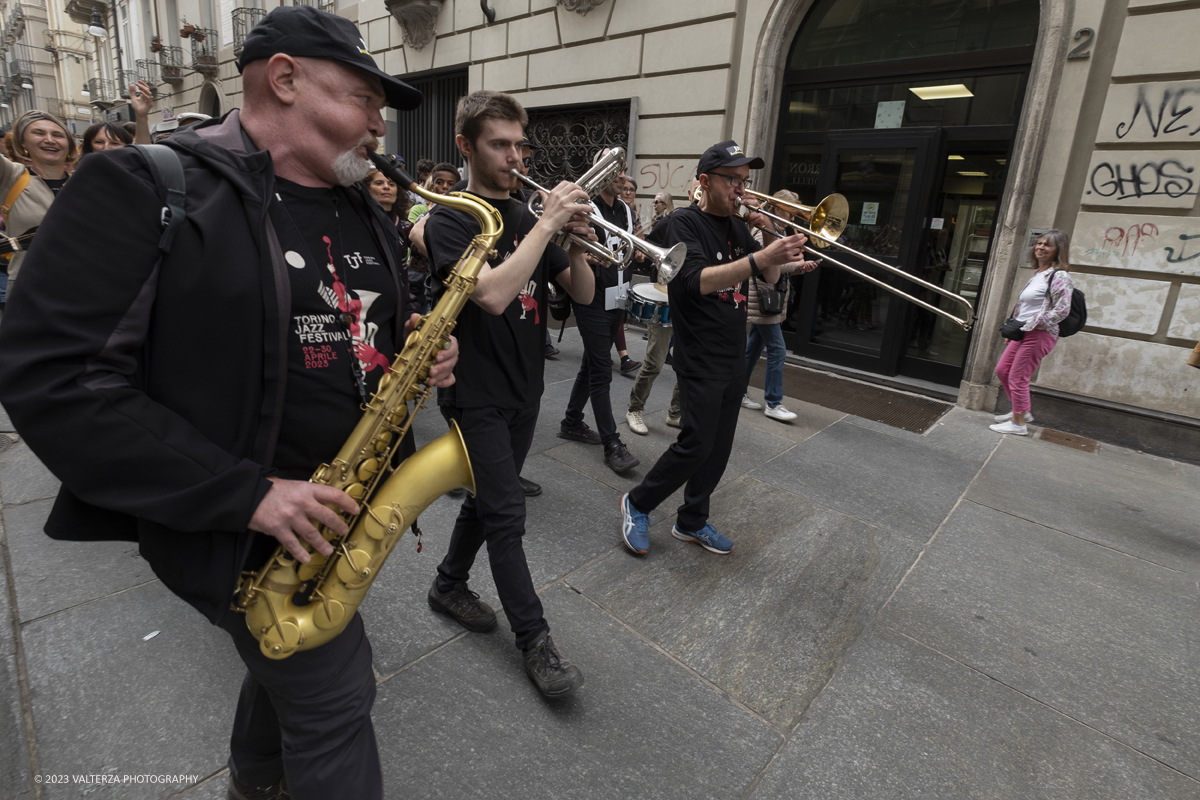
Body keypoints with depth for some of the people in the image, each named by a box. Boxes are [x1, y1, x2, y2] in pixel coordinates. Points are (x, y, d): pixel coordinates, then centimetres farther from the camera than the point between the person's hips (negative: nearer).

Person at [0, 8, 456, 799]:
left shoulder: (364, 214, 7)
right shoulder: (144, 190, -16)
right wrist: (246, 493, -25)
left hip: (341, 503, 8)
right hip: (246, 525, -7)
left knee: (293, 660, 28)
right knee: (335, 698, 5)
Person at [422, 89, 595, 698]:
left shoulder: (528, 218, 9)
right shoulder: (450, 220, -10)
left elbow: (583, 294, 5)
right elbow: (493, 295, -28)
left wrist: (576, 242, -13)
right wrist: (548, 224, -24)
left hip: (524, 390, 7)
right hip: (476, 395, -6)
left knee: (488, 499, 18)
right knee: (507, 515, -2)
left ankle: (449, 585, 40)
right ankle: (534, 641, 13)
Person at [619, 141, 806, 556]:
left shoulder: (737, 226, 13)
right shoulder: (685, 222, -10)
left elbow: (770, 278, 14)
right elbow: (696, 281, -26)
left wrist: (770, 238, -5)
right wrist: (760, 256, -36)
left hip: (734, 357, 8)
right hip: (700, 359, -8)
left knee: (719, 448, 11)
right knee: (696, 444, -9)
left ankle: (692, 521, 27)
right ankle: (637, 505, 13)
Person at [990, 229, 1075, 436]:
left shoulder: (1059, 276, -13)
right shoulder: (1038, 275, 15)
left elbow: (1062, 310, -19)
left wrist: (1033, 325, -18)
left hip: (1039, 335, -10)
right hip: (1024, 333, 10)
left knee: (1017, 377, -5)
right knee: (1002, 370, 15)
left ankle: (1018, 423, 8)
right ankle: (1024, 411, 29)